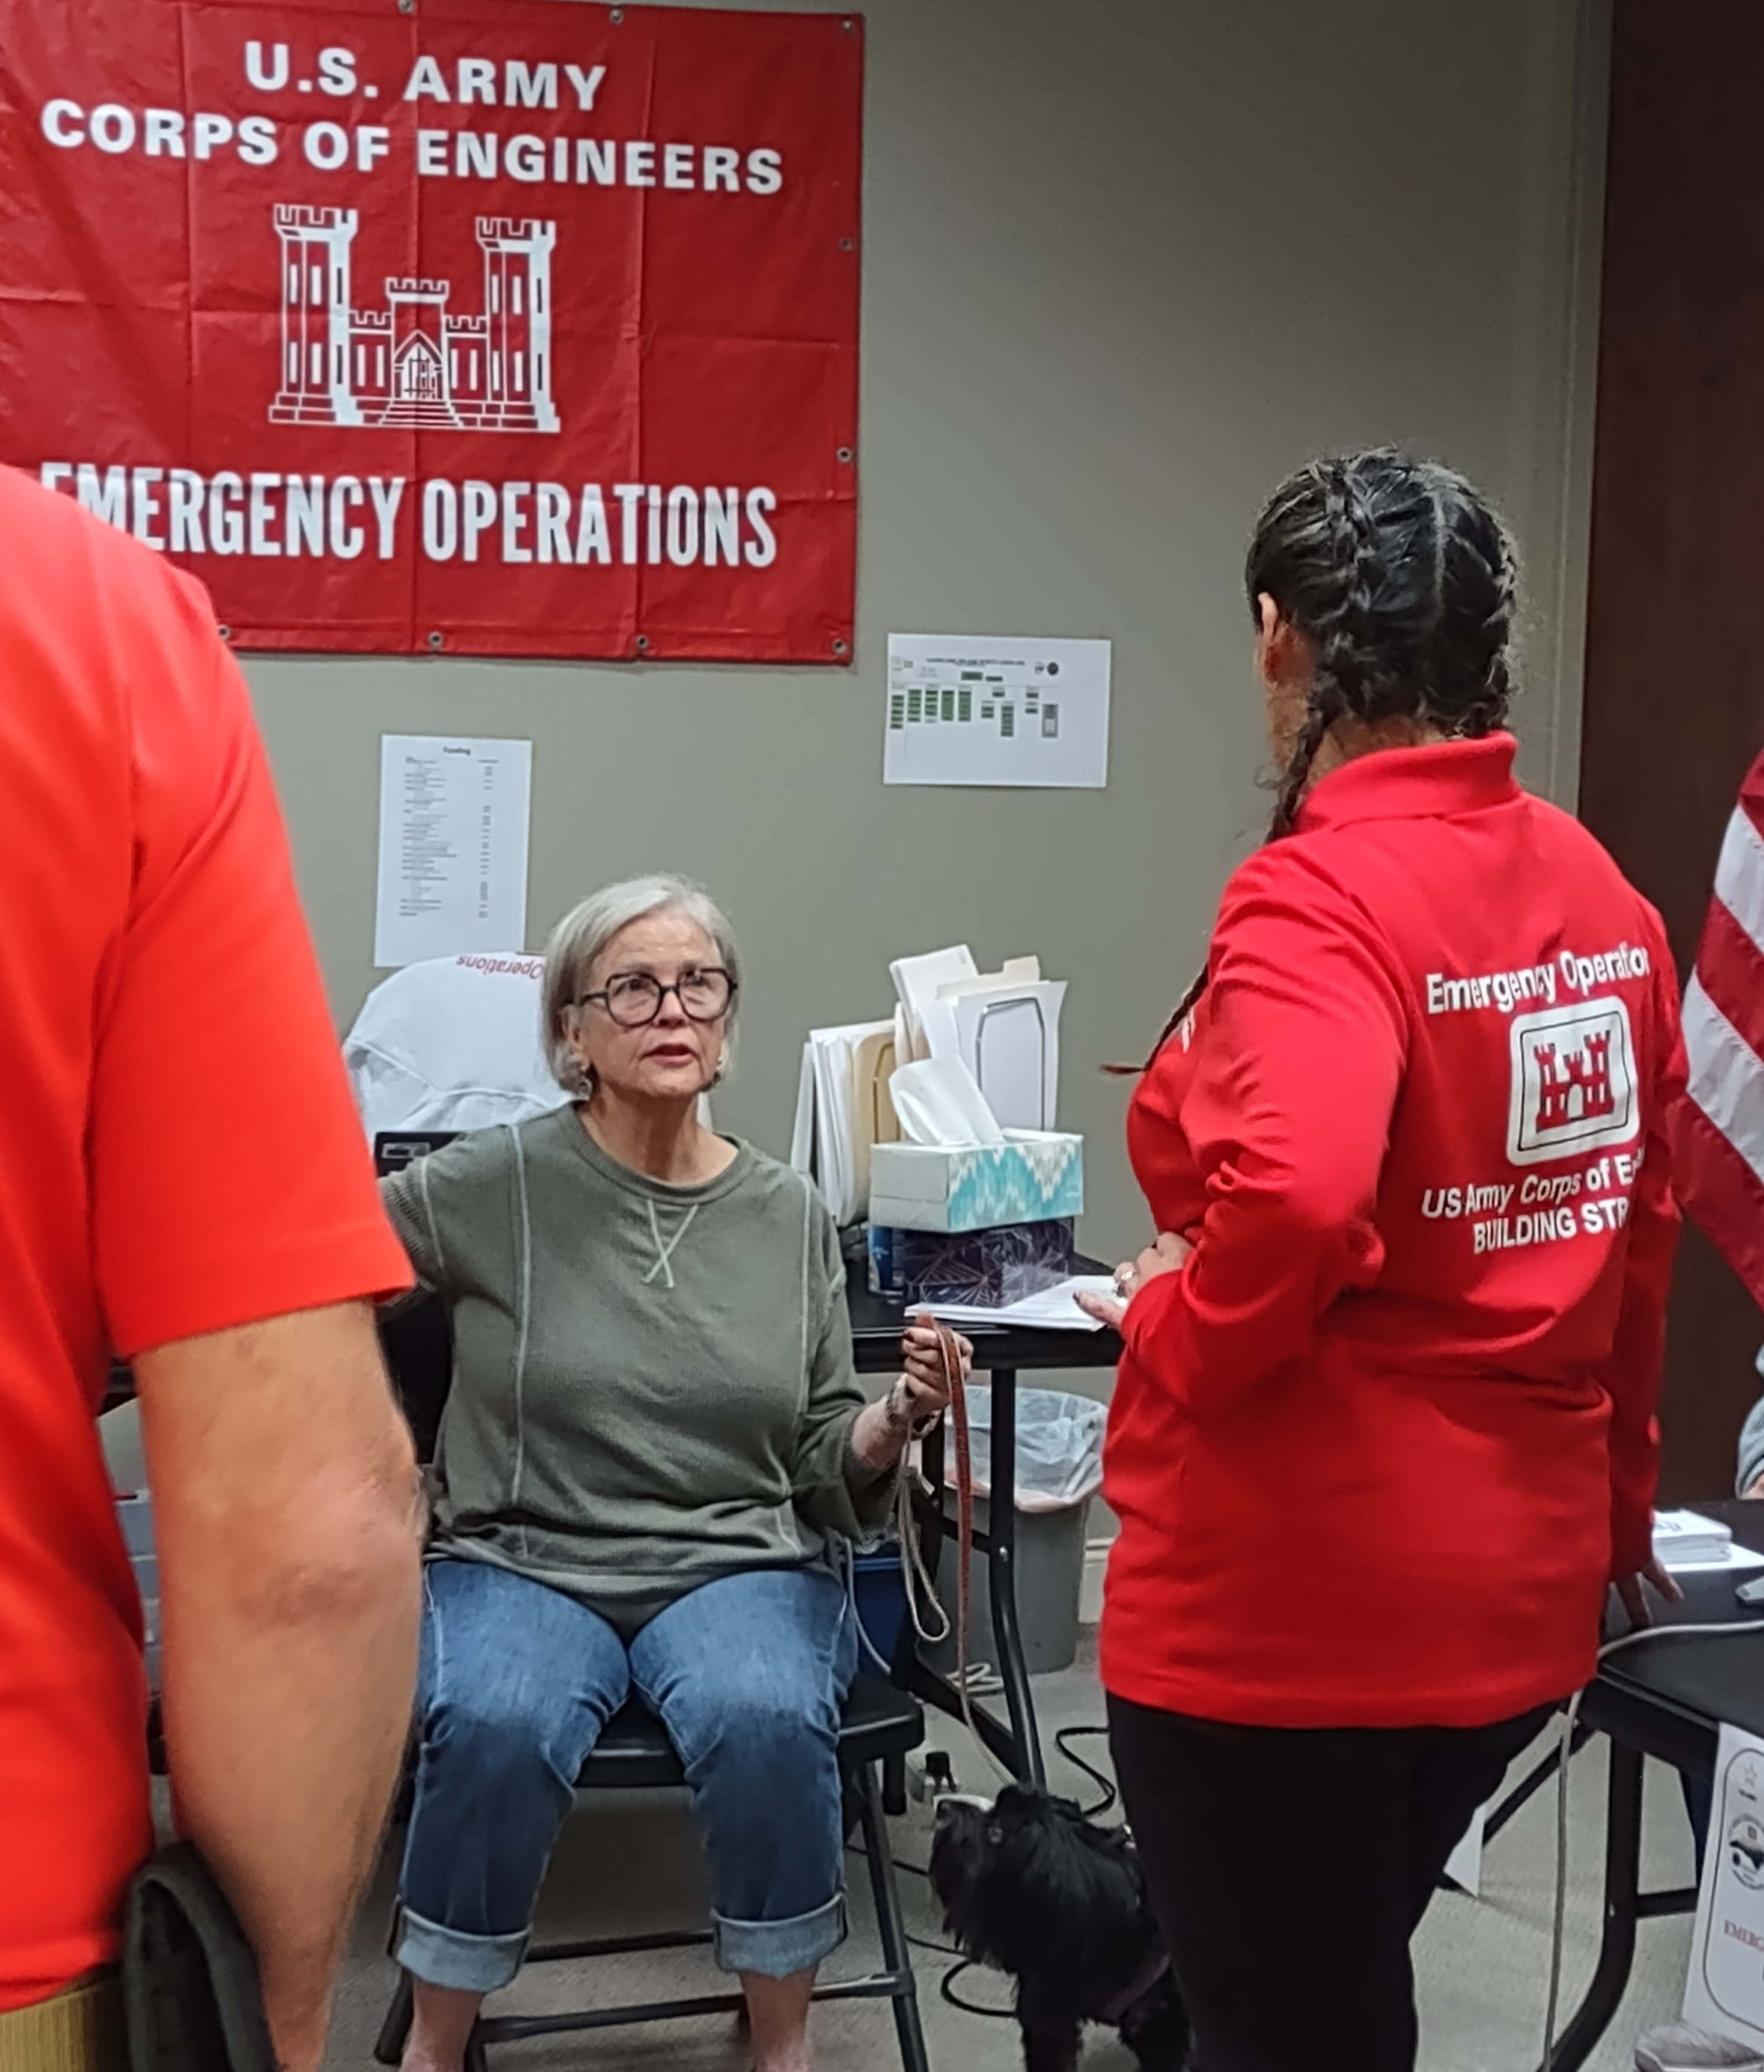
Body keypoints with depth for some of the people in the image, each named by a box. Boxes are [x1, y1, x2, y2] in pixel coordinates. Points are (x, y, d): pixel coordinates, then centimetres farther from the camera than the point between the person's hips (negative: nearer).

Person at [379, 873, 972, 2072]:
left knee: (769, 1717, -31)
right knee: (499, 1724, -33)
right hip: (522, 1563, -1)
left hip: (739, 1566, 2)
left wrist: (898, 1421, -10)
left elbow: (826, 1475, 9)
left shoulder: (791, 1216, 6)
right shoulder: (493, 1187, -2)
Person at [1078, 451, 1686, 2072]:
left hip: (1298, 1602, -8)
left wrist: (1170, 1331, -15)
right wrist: (1616, 1502, 22)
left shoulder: (1318, 897, -20)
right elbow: (1642, 1228, 12)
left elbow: (1290, 1203, -36)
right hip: (1517, 1582, 8)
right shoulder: (1599, 890, 4)